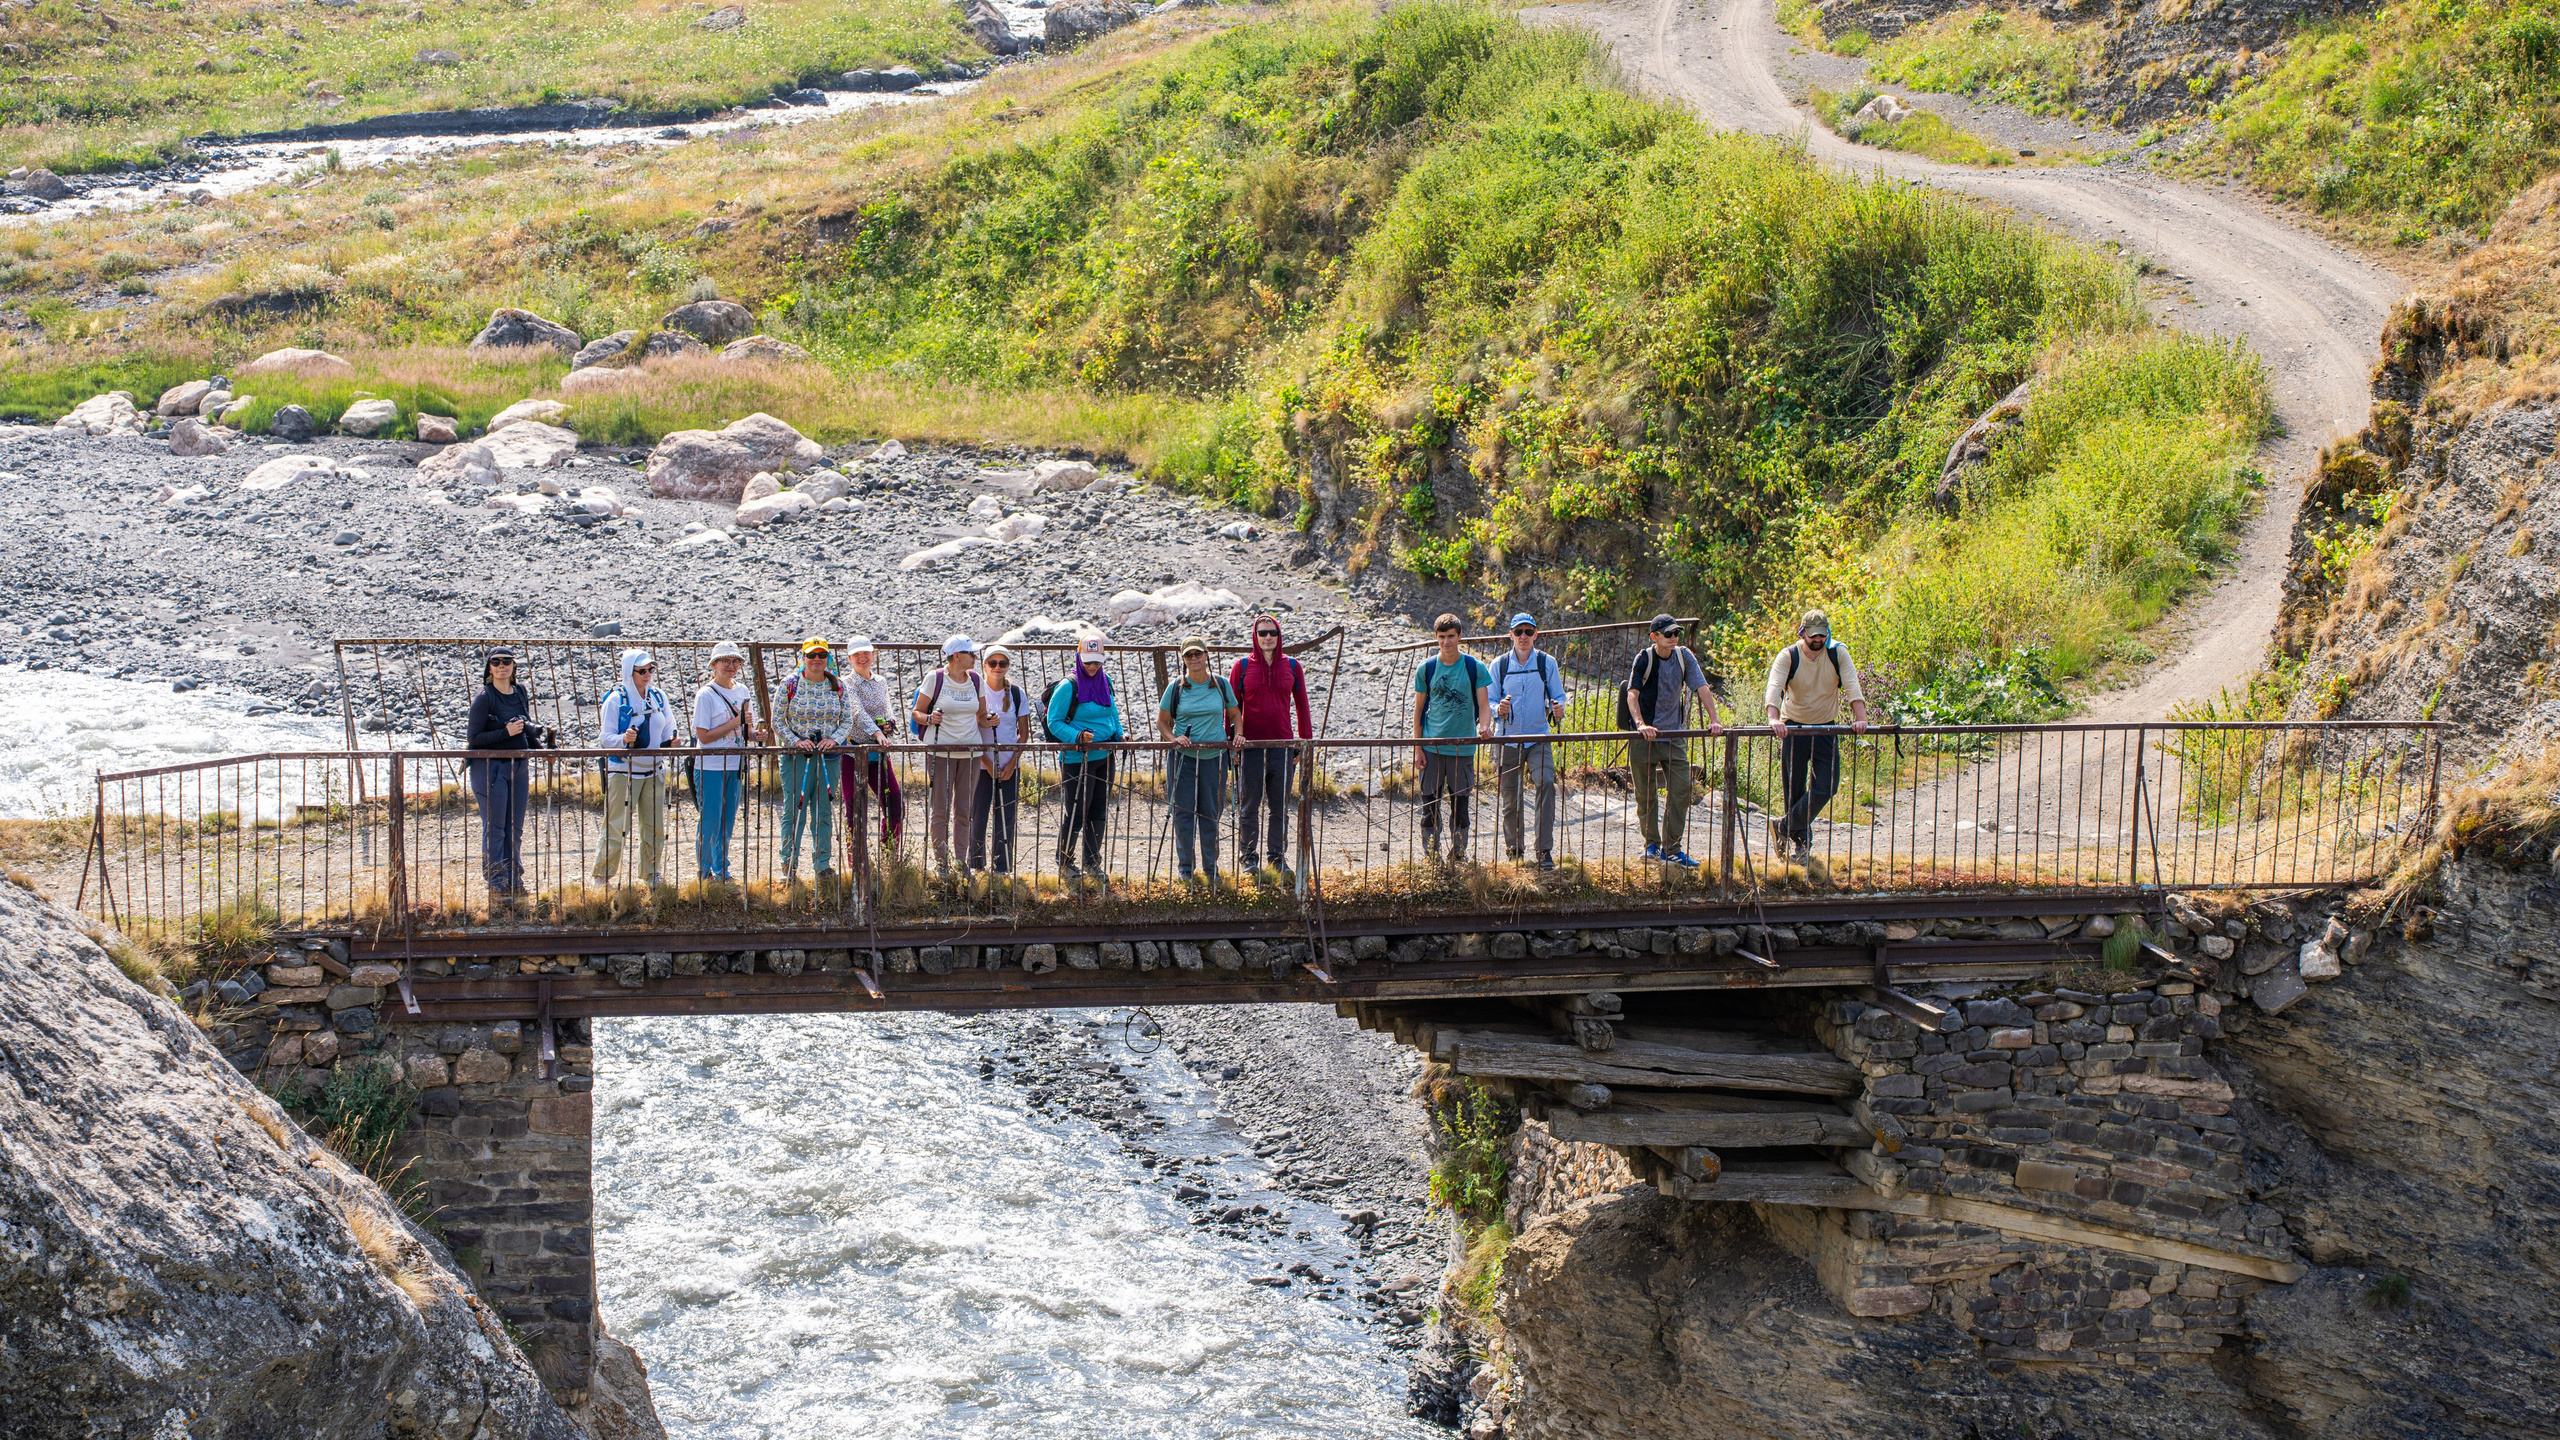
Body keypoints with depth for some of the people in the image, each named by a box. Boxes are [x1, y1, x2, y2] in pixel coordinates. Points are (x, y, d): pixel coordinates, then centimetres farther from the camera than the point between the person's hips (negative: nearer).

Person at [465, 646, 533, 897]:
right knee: (494, 830, -2)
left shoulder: (521, 693, 8)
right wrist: (506, 732, -19)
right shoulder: (484, 698, -11)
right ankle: (496, 883, 4)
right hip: (490, 769, -6)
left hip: (518, 767, 6)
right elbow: (474, 738, -13)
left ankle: (514, 881, 19)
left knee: (515, 830, 11)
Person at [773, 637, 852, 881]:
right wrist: (796, 741, -15)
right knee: (794, 810, -2)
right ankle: (789, 865, 5)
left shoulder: (838, 686, 6)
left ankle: (823, 864, 13)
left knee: (824, 812, 5)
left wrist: (834, 739, -11)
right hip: (796, 756, -2)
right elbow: (778, 721, -1)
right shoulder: (790, 684, -2)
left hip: (829, 757, 2)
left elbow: (847, 720, 7)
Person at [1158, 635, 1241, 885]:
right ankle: (1185, 867, 12)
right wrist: (1174, 738, -11)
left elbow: (1234, 714, 16)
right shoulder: (1176, 687, -1)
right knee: (1184, 812, -1)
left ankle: (1211, 867, 17)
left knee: (1211, 813, 6)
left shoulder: (1221, 684, 3)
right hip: (1184, 756, -1)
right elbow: (1162, 721, 7)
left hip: (1215, 756, 1)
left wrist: (1237, 735, -2)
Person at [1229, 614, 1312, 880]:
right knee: (1249, 804, 4)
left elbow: (1302, 705, 11)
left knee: (1281, 806, 7)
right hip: (1251, 746, -2)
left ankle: (1278, 856, 17)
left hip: (1282, 745, 2)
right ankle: (1249, 856, 14)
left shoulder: (1292, 666, 5)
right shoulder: (1243, 666, 0)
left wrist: (1306, 740, 7)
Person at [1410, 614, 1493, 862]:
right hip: (1431, 746, 0)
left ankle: (1458, 854, 16)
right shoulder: (1426, 669, 4)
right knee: (1430, 804, 2)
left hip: (1462, 746, 0)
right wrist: (1417, 748, 1)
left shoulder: (1474, 668, 1)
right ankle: (1431, 856, 9)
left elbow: (1483, 704, 0)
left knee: (1460, 803, 4)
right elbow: (1419, 709, 7)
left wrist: (1484, 726, -22)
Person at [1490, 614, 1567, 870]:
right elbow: (1489, 700, 5)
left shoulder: (1547, 663, 3)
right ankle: (1513, 847, 28)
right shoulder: (1499, 664, 3)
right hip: (1508, 739, 1)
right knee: (1510, 797, 6)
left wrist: (1559, 709, -16)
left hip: (1538, 738, -1)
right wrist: (1498, 709, -18)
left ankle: (1545, 850, -19)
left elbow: (1558, 695, 7)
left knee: (1546, 783, -21)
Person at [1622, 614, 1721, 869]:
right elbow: (1632, 694, -18)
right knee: (1646, 793, 2)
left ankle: (1672, 848, 3)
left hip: (1674, 736, 3)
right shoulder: (1644, 659, -9)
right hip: (1645, 737, -3)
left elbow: (1702, 688, 0)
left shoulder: (1683, 656, 2)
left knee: (1680, 790, -4)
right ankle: (1652, 843, 17)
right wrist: (1640, 724, -33)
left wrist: (1714, 720, -13)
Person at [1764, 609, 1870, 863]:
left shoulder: (1837, 654, -6)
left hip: (1826, 728, 2)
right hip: (1794, 727, -2)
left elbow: (1852, 687, -15)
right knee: (1795, 789, 2)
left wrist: (1860, 718, -30)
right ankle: (1802, 842, 17)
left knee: (1826, 787, -7)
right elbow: (1774, 688, -26)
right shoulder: (1788, 657, -11)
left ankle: (1785, 827, 9)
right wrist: (1773, 718, -44)